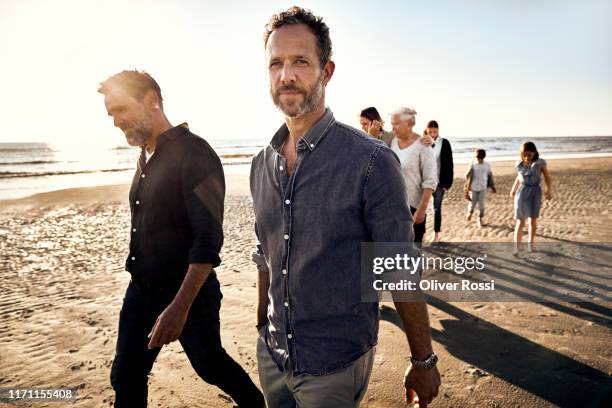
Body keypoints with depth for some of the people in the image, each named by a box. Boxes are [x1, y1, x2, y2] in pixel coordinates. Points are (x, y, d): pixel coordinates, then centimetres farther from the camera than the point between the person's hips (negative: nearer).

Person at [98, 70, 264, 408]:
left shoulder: (194, 153, -18)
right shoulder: (146, 156, 8)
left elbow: (208, 239, -24)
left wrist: (181, 306, -29)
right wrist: (143, 286, 16)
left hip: (189, 291, -7)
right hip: (141, 291, 7)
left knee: (209, 364, 11)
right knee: (125, 376, 12)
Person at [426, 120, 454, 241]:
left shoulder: (444, 143, -4)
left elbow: (449, 164, -3)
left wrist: (447, 183, -6)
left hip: (439, 181, -1)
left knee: (437, 208, 6)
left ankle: (436, 234, 18)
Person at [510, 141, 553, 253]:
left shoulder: (540, 163, -6)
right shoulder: (519, 164, 0)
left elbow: (547, 178, -2)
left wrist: (549, 190, -17)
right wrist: (513, 189, 25)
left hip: (535, 192, 0)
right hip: (522, 192, 0)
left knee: (533, 220, 4)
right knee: (520, 221, -5)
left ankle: (531, 242, 26)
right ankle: (516, 247, -5)